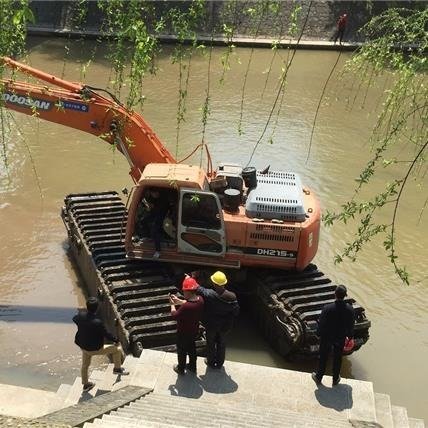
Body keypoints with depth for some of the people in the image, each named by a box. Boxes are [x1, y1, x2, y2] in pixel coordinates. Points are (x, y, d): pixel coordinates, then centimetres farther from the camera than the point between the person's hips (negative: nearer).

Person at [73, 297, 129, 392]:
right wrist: (116, 340, -2)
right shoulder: (97, 323, -36)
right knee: (117, 349, 11)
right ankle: (117, 369, 31)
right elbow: (106, 334, -20)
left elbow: (74, 319, 8)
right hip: (95, 349, -7)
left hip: (83, 347, 7)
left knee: (85, 365, 29)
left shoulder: (81, 315, -17)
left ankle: (86, 384, 50)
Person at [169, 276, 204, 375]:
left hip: (183, 333, -6)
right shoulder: (200, 299, -17)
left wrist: (172, 305, -9)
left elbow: (174, 316, -23)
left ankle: (181, 369, 42)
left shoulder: (186, 307, -40)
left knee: (182, 351, 20)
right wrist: (178, 301, 3)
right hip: (194, 331, 6)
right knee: (192, 348, 29)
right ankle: (192, 367, 48)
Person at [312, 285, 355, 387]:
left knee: (323, 358, 18)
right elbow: (351, 325, -5)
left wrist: (318, 334, 3)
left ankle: (318, 378, 36)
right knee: (338, 358, 22)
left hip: (327, 337, -2)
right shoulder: (350, 309, -19)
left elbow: (321, 324, -15)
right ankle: (335, 379, 38)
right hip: (341, 338, 2)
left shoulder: (327, 308, -28)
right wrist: (350, 336, 12)